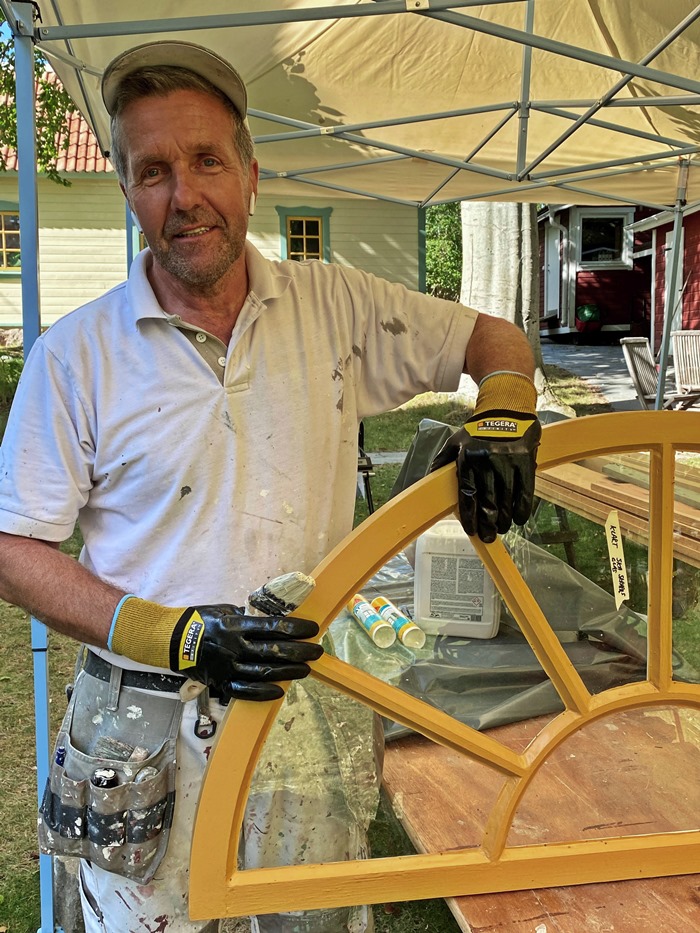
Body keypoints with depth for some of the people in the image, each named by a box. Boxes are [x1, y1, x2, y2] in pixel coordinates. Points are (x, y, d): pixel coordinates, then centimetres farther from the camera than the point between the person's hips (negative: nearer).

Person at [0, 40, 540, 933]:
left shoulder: (335, 305, -2)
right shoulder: (74, 354, -7)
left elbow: (493, 337, 9)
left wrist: (503, 417, -14)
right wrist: (180, 637, -19)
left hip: (307, 713, 2)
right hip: (144, 731, -1)